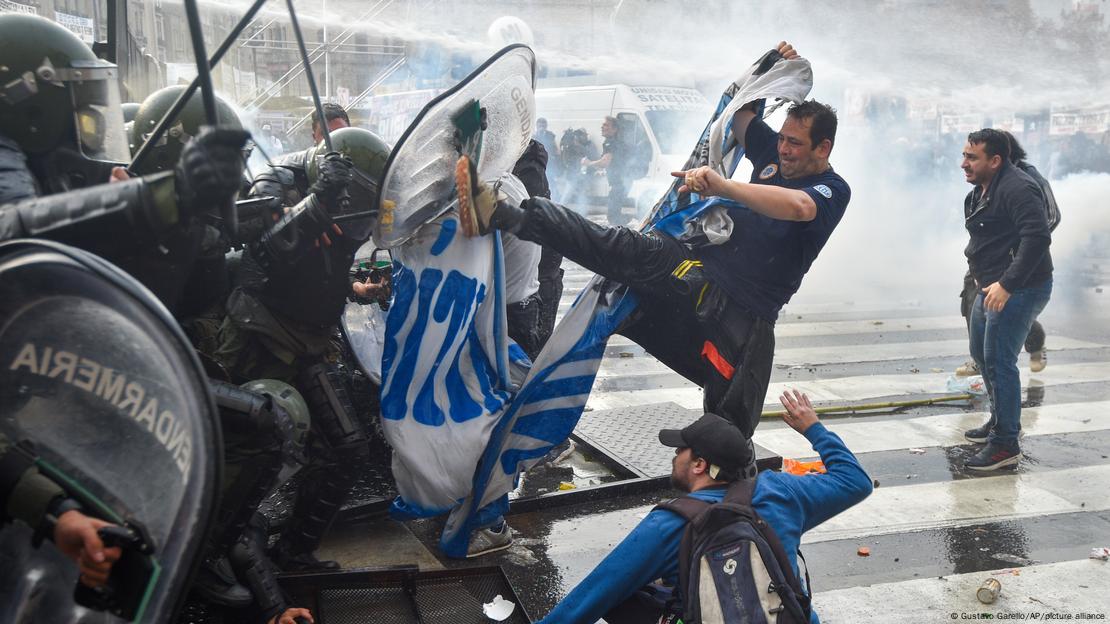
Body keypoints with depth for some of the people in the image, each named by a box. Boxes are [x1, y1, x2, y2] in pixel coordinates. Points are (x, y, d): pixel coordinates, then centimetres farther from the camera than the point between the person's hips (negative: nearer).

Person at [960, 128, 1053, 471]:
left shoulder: (1017, 189, -19)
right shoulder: (982, 190, 12)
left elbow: (1037, 238, -29)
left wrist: (1007, 284, -31)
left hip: (1019, 289, -11)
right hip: (992, 286, 11)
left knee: (999, 361, -11)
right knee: (981, 353, 20)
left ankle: (1005, 445, -3)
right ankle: (1000, 420, 37)